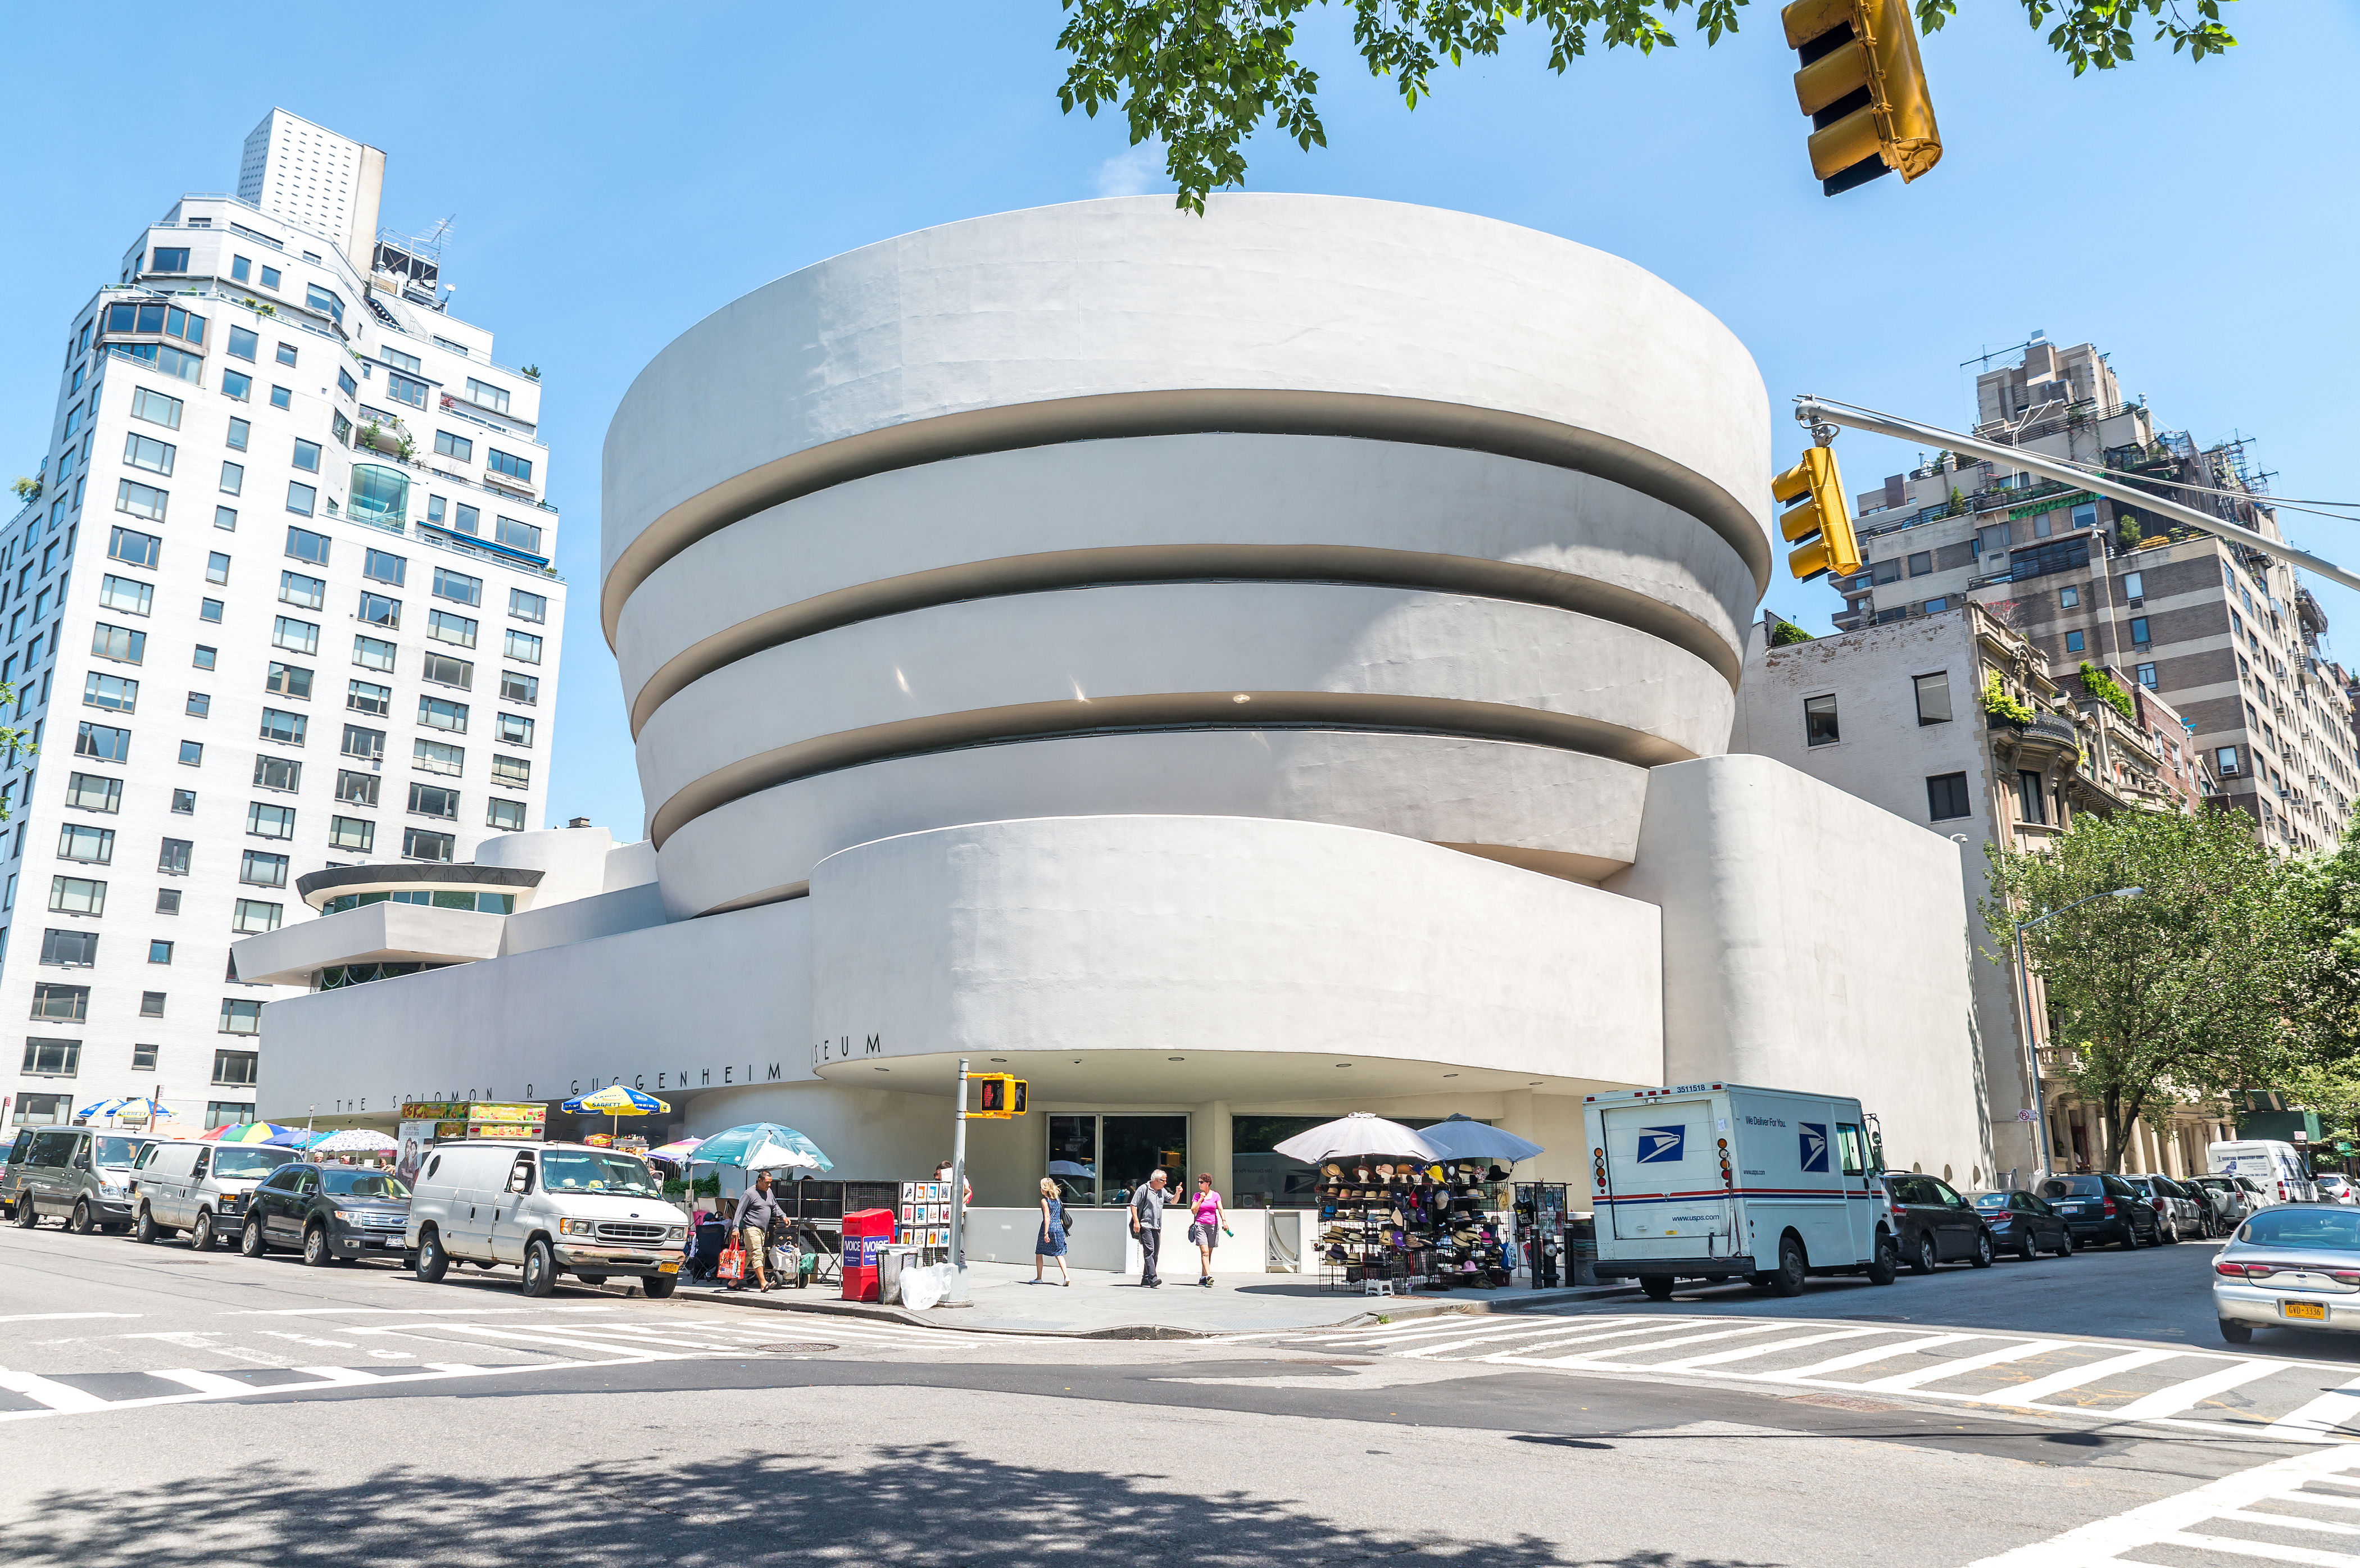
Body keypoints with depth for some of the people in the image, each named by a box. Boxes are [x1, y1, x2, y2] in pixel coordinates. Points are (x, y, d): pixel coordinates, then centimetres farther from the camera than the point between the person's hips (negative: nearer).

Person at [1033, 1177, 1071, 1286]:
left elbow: (1047, 1217, -17)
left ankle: (1038, 1278, 17)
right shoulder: (1058, 1199, 10)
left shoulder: (1044, 1201, -8)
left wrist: (1046, 1233, -20)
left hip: (1048, 1227, -6)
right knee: (1059, 1254, 6)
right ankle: (1066, 1276, -12)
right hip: (1059, 1227, 6)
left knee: (1039, 1253, 12)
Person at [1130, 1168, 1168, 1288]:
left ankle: (1146, 1279, 15)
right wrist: (1136, 1221, -13)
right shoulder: (1144, 1189, -5)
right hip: (1145, 1225, -7)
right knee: (1149, 1251, -17)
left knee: (1155, 1252, 6)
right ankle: (1152, 1278, -25)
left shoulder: (1162, 1191, 15)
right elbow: (1133, 1205, -5)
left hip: (1157, 1227, 7)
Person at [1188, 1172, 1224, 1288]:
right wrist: (1201, 1200, -7)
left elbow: (1220, 1209, -2)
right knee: (1205, 1252, -15)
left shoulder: (1216, 1195, 8)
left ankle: (1203, 1278, 16)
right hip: (1200, 1225, -2)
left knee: (1209, 1253, 6)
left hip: (1213, 1225, 2)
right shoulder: (1197, 1195, 7)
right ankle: (1208, 1276, -24)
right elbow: (1193, 1211, 0)